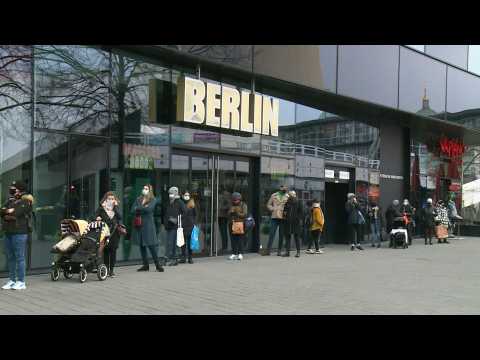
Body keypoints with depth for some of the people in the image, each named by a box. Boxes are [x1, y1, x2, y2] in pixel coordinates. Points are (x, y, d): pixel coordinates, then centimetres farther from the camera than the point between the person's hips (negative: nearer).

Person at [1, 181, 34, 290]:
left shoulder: (25, 201, -5)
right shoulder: (10, 201, 19)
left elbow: (17, 213, -16)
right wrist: (10, 211, -11)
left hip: (20, 233, -8)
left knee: (19, 257, -6)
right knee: (10, 257, 10)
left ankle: (21, 282, -2)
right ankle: (12, 280, 18)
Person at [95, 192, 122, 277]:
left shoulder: (116, 208, 9)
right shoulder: (101, 207, 4)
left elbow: (120, 217, -6)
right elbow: (96, 216, 5)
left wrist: (115, 207, -7)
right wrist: (97, 218, -16)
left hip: (114, 232, 1)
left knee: (113, 251, 1)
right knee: (106, 251, 0)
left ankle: (112, 269, 9)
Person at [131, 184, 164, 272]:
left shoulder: (153, 200, 1)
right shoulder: (138, 199, 14)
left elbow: (149, 209, -17)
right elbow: (132, 211, 3)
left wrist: (138, 208, -5)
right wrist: (143, 209, -9)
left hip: (148, 225, -5)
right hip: (139, 224, 5)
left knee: (151, 245, -8)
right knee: (141, 245, 7)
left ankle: (157, 264, 1)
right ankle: (145, 265, 16)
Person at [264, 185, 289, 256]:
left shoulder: (287, 197, 3)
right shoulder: (274, 195, 8)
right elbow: (268, 204, 13)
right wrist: (272, 209, -4)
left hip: (283, 218, 0)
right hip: (274, 217, 0)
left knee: (281, 235, 5)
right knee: (271, 234, -1)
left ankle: (279, 250, 12)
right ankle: (268, 250, 1)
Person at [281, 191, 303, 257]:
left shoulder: (298, 202, 1)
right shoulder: (287, 203, 9)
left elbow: (301, 212, 0)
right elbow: (284, 210, 21)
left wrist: (300, 220, -10)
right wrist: (284, 214, 0)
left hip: (296, 222, -3)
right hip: (288, 222, 4)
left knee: (296, 236, -1)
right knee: (287, 236, 5)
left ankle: (298, 252, 4)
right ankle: (287, 251, 11)